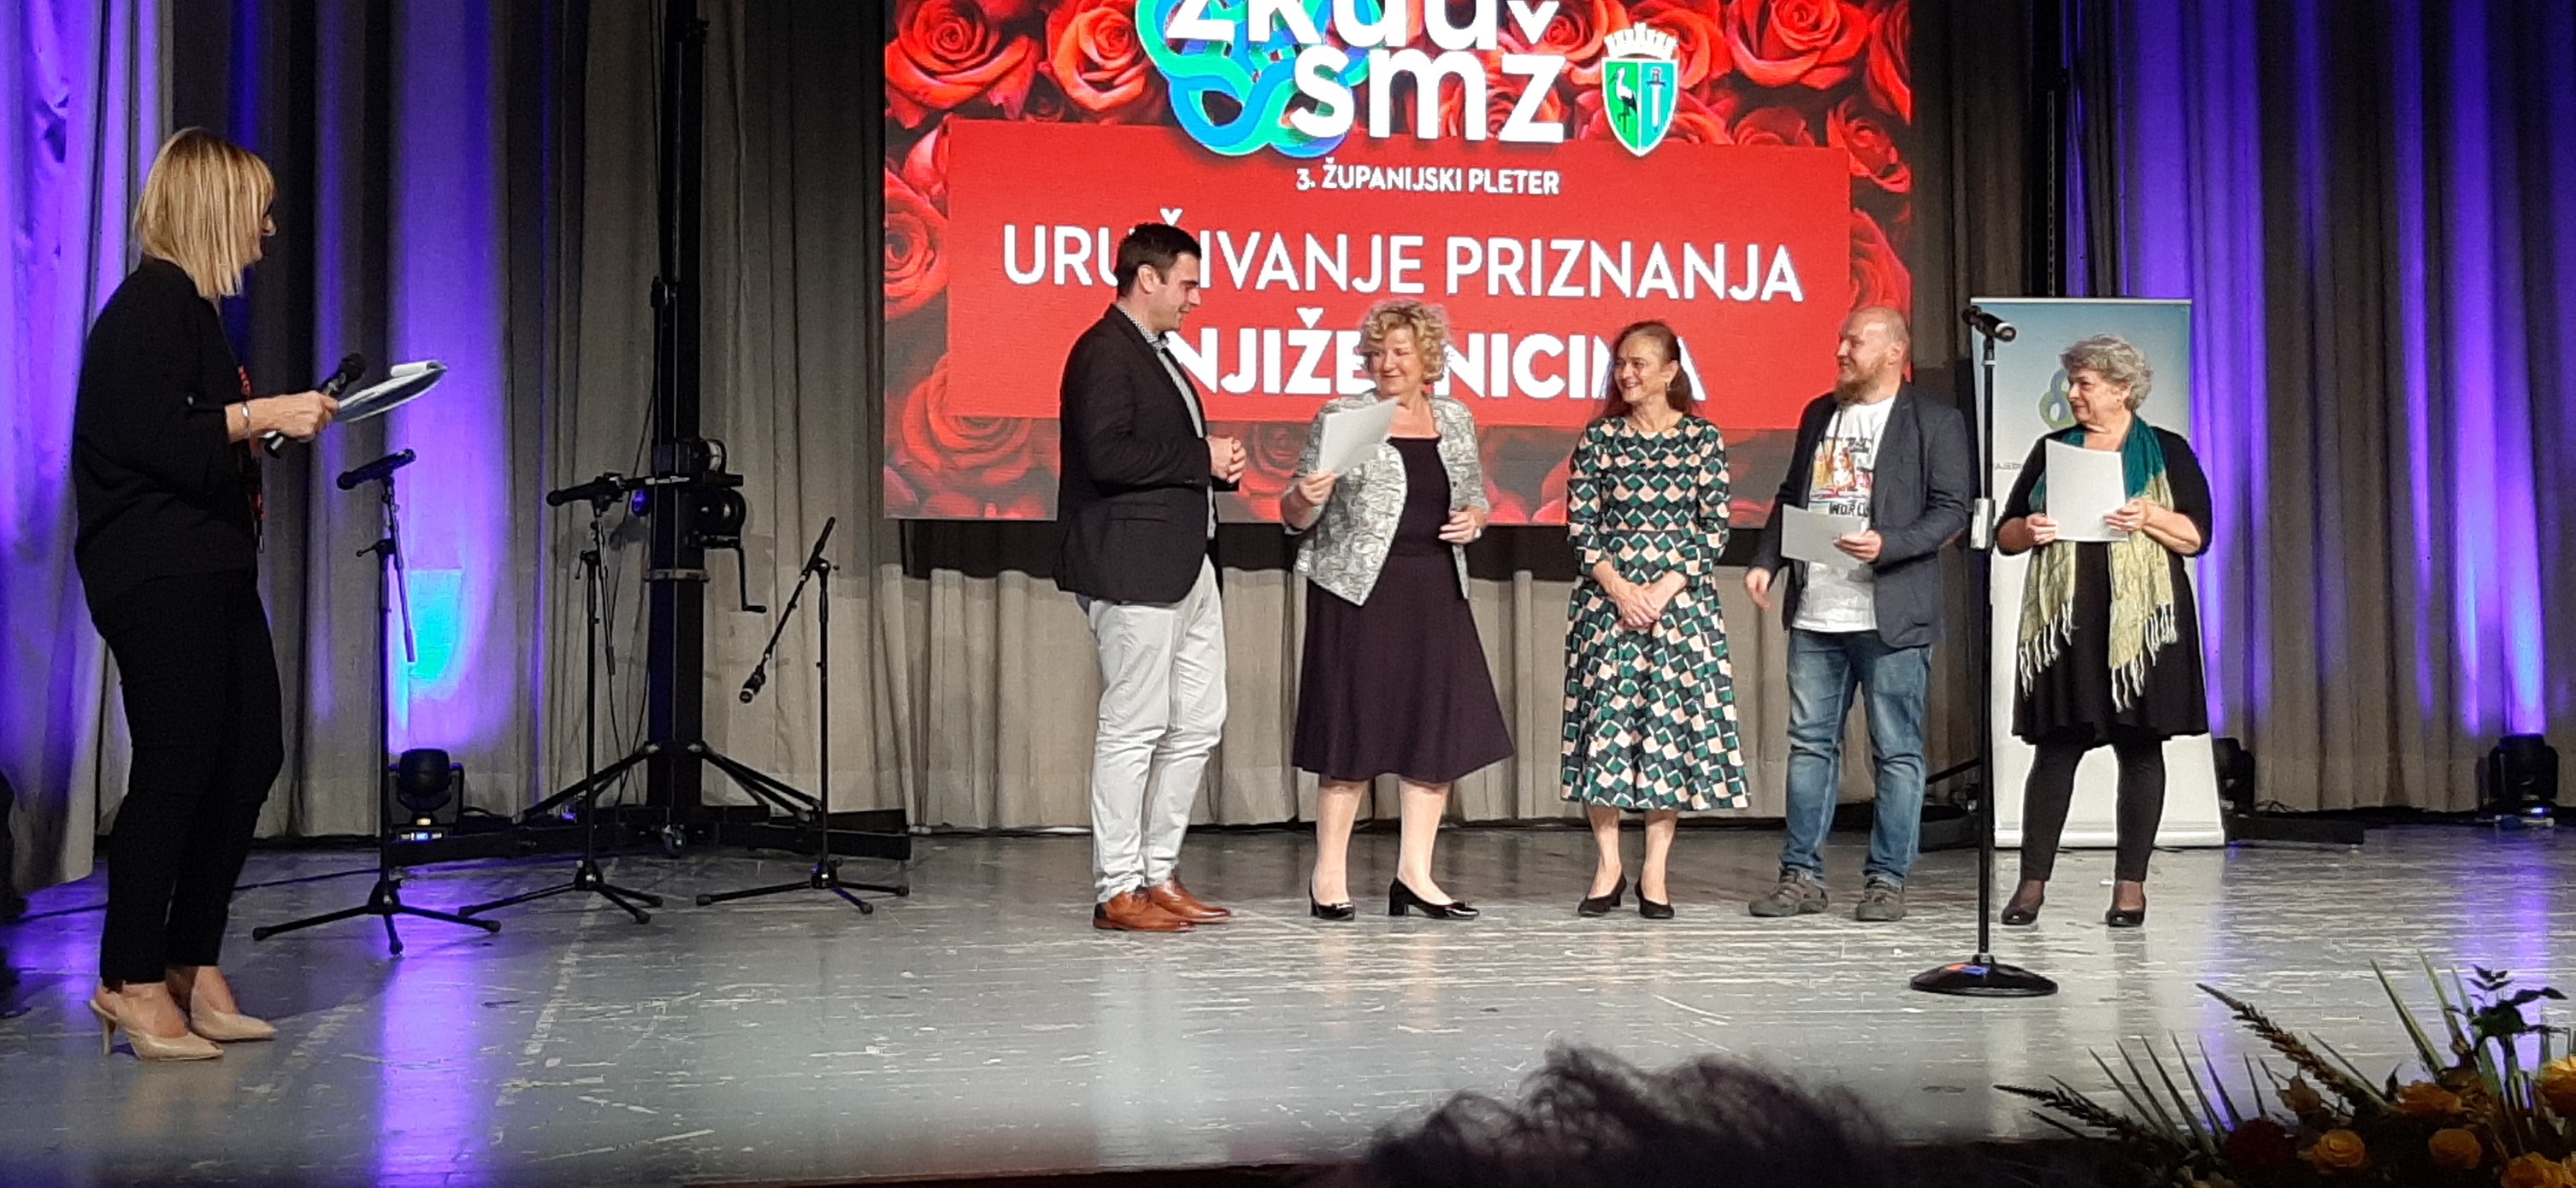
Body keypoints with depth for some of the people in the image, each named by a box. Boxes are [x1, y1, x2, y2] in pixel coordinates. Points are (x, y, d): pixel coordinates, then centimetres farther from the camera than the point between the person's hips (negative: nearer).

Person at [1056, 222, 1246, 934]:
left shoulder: (1155, 353, 20)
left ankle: (1159, 873, 21)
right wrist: (1202, 457, -15)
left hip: (1184, 566, 10)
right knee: (1133, 728, -4)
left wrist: (1217, 466, 6)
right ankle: (1118, 891, 4)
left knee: (1197, 724, 12)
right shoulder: (1104, 352, -11)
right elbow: (1106, 455, -24)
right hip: (1133, 569, -10)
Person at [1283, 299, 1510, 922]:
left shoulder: (1456, 420, 11)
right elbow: (1295, 518, -1)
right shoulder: (1341, 417, -1)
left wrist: (1473, 518, -1)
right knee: (1356, 727, -2)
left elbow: (1476, 497, 21)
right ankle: (1329, 874, 9)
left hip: (1435, 593, 5)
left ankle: (1414, 874, 11)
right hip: (1360, 590, -5)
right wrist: (1307, 497, -23)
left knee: (1439, 728, 2)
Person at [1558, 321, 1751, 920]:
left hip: (1680, 597, -1)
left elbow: (1714, 528, 0)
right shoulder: (1600, 437, 6)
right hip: (1608, 598, 1)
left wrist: (1663, 590, -10)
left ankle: (1655, 872, 6)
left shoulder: (1703, 437, 4)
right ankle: (1609, 867, 7)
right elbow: (1580, 525, 3)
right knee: (1604, 722, -4)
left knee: (1673, 722, -2)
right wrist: (1620, 590, -10)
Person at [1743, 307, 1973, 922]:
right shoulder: (1819, 414, 16)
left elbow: (1952, 510, -6)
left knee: (1897, 751, 1)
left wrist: (1887, 546, -19)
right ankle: (1801, 876, 14)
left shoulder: (1935, 421, -1)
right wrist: (1766, 561, 8)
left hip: (1891, 616, -5)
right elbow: (1790, 497, 21)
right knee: (1809, 743, 7)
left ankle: (1887, 879, 9)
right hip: (1815, 612, 5)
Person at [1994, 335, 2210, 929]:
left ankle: (2130, 885, 8)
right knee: (2056, 746, -1)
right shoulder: (2052, 449, 14)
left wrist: (2149, 517, -16)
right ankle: (2032, 881, 2)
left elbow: (2197, 536, 1)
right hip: (2064, 618, 2)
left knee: (2139, 745, 1)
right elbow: (2004, 535, 14)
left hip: (2141, 619, -1)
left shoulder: (2168, 451, 8)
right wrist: (2028, 531, -8)